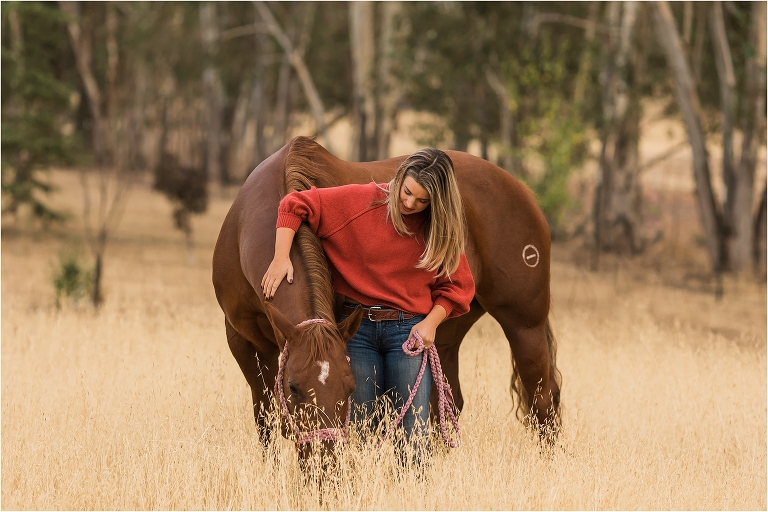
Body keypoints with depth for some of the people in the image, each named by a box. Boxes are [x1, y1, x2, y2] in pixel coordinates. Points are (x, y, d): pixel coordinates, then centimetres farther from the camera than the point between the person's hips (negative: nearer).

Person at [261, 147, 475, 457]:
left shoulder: (443, 230, 0)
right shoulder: (360, 201, -5)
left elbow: (458, 286, 7)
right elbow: (295, 206, -2)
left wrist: (431, 322, -9)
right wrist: (281, 258, -13)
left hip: (409, 330, 0)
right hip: (358, 327, 0)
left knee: (413, 435, -6)